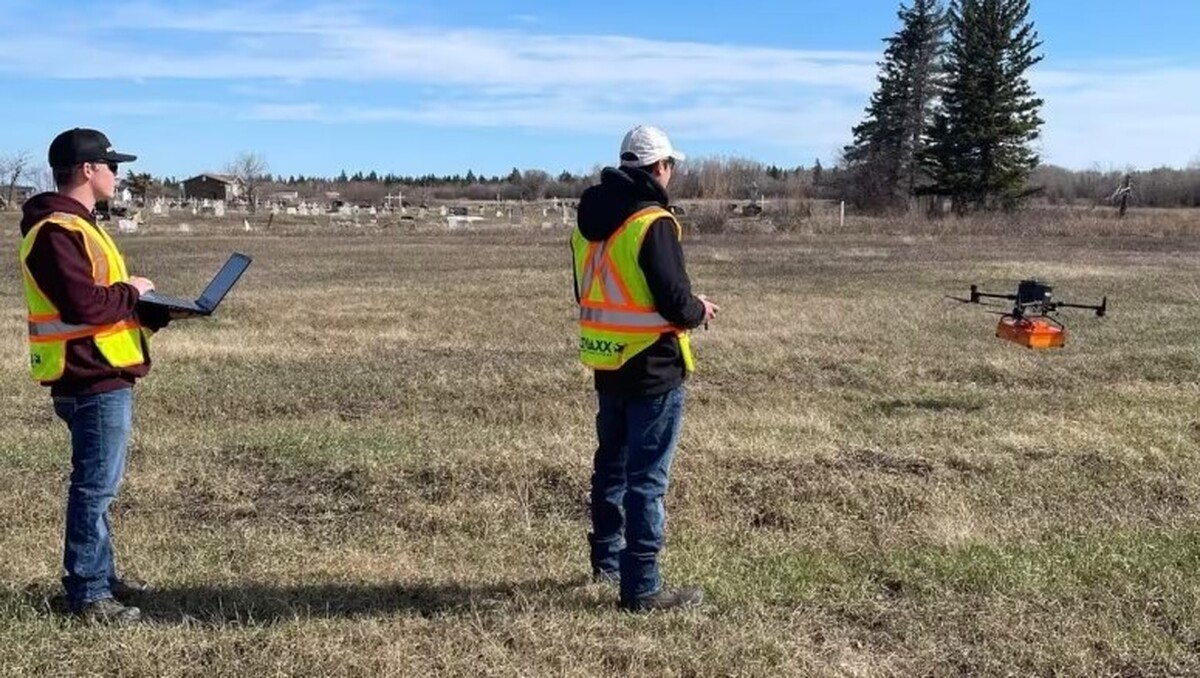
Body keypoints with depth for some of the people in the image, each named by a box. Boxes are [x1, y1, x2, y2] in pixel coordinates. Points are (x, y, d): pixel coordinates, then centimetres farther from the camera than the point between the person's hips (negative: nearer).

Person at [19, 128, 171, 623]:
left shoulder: (74, 225, 18)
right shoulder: (58, 231, -17)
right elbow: (85, 305, -27)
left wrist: (158, 312, 6)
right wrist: (132, 292, -10)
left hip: (101, 376, 11)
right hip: (92, 379, -11)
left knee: (96, 483, 18)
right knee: (96, 485, -4)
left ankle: (98, 574, 29)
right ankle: (87, 592, 4)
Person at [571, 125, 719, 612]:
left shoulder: (589, 219, 6)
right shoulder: (653, 223, -19)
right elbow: (676, 304, -20)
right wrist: (700, 311, 0)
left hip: (606, 365, 8)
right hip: (653, 368, -8)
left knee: (611, 463, 21)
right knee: (647, 478, -1)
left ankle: (606, 560, 36)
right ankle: (642, 588, 6)